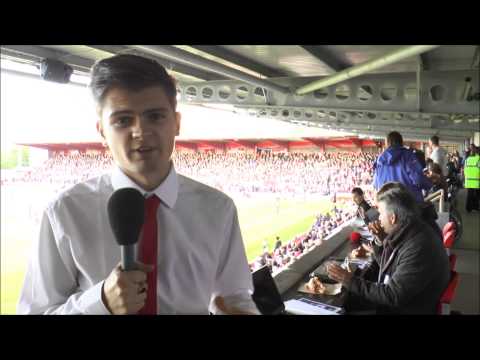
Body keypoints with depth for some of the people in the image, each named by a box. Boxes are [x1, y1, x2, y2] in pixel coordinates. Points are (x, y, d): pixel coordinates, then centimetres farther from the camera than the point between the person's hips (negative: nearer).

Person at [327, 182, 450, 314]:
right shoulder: (404, 232, -3)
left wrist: (350, 281, -23)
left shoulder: (420, 249, -30)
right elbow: (386, 266, 13)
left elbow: (393, 295, -26)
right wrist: (380, 239, -4)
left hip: (404, 309, -8)